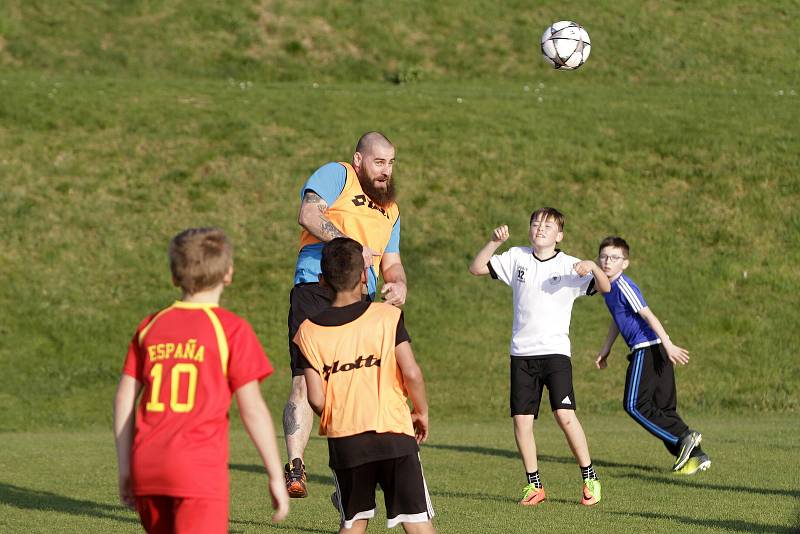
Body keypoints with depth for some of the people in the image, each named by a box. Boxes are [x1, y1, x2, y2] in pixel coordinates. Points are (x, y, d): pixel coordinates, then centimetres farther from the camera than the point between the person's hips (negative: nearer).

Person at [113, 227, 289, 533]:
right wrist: (276, 476, 1)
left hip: (147, 466, 5)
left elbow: (124, 399, 10)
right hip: (200, 468, -5)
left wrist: (125, 470, 17)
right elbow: (252, 408, -6)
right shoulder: (232, 329, -3)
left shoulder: (151, 327, 11)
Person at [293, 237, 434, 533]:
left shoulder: (309, 331, 0)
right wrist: (421, 412, 7)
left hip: (343, 440, 2)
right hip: (394, 432, -2)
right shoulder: (387, 316, -4)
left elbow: (316, 399, -4)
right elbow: (412, 374, -10)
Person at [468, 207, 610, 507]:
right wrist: (494, 242, -7)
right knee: (521, 420, -1)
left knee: (565, 415, -16)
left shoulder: (569, 266, -2)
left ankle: (590, 479, -3)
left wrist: (593, 268, -31)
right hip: (522, 353, 4)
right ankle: (534, 485, 12)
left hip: (555, 350, -4)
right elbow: (476, 268, 7)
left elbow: (605, 288, -11)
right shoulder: (517, 258, 8)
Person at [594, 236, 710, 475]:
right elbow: (617, 319, 33)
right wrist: (605, 349, 36)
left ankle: (684, 438, -13)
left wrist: (668, 345, -24)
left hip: (647, 348, -10)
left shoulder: (623, 286, -12)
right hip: (651, 350, 10)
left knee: (634, 404, -10)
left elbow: (647, 315, -18)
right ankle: (695, 455, 6)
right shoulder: (609, 286, 17)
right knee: (664, 409, 8)